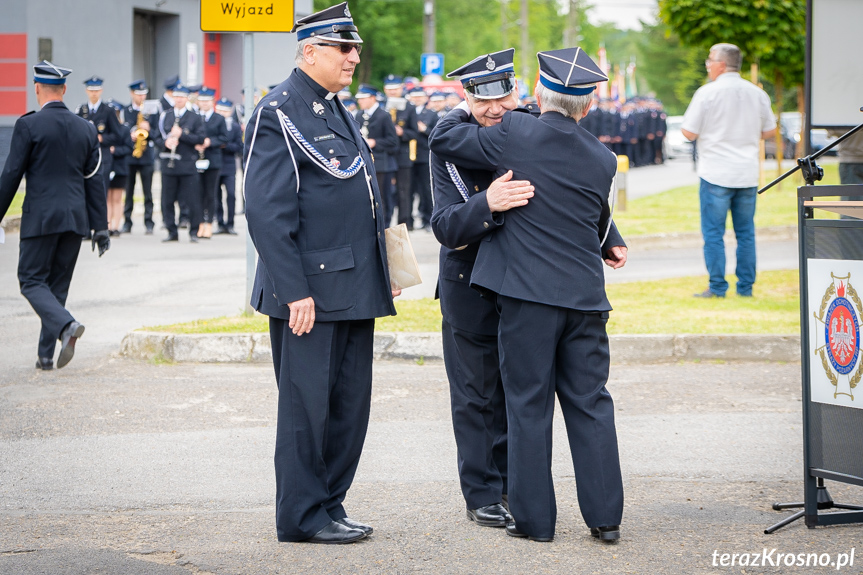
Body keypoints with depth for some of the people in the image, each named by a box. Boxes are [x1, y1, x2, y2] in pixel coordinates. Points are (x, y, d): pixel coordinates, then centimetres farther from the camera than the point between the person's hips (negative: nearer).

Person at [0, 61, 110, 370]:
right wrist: (100, 227, 10)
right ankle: (46, 354, 13)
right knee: (58, 284, 12)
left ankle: (67, 325, -23)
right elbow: (95, 180, 7)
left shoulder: (28, 125, -8)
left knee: (32, 280, 2)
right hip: (76, 217, 5)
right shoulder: (86, 128, 6)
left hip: (40, 217, -5)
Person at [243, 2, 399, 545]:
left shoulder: (338, 112, 17)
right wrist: (294, 291, -21)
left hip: (355, 290, 9)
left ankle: (332, 504, 20)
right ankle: (304, 516, 7)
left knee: (350, 403, 11)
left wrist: (381, 274, 18)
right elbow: (267, 213, -17)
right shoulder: (278, 114, -11)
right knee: (307, 404, -1)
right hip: (311, 291, -9)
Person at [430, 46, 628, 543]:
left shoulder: (513, 134, -8)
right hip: (586, 295, 3)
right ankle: (605, 516, 10)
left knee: (529, 405, 4)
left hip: (527, 292, -3)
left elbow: (442, 139, 2)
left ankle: (535, 518, 7)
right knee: (591, 403, 9)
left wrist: (463, 110, 21)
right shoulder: (603, 160, 3)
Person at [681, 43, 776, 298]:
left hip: (716, 174, -4)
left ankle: (717, 287, 1)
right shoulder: (757, 93, 5)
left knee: (713, 233, 2)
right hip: (748, 174, 4)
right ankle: (745, 287, 12)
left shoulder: (707, 93, -9)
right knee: (746, 233, 10)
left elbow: (689, 133, -7)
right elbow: (770, 130, 14)